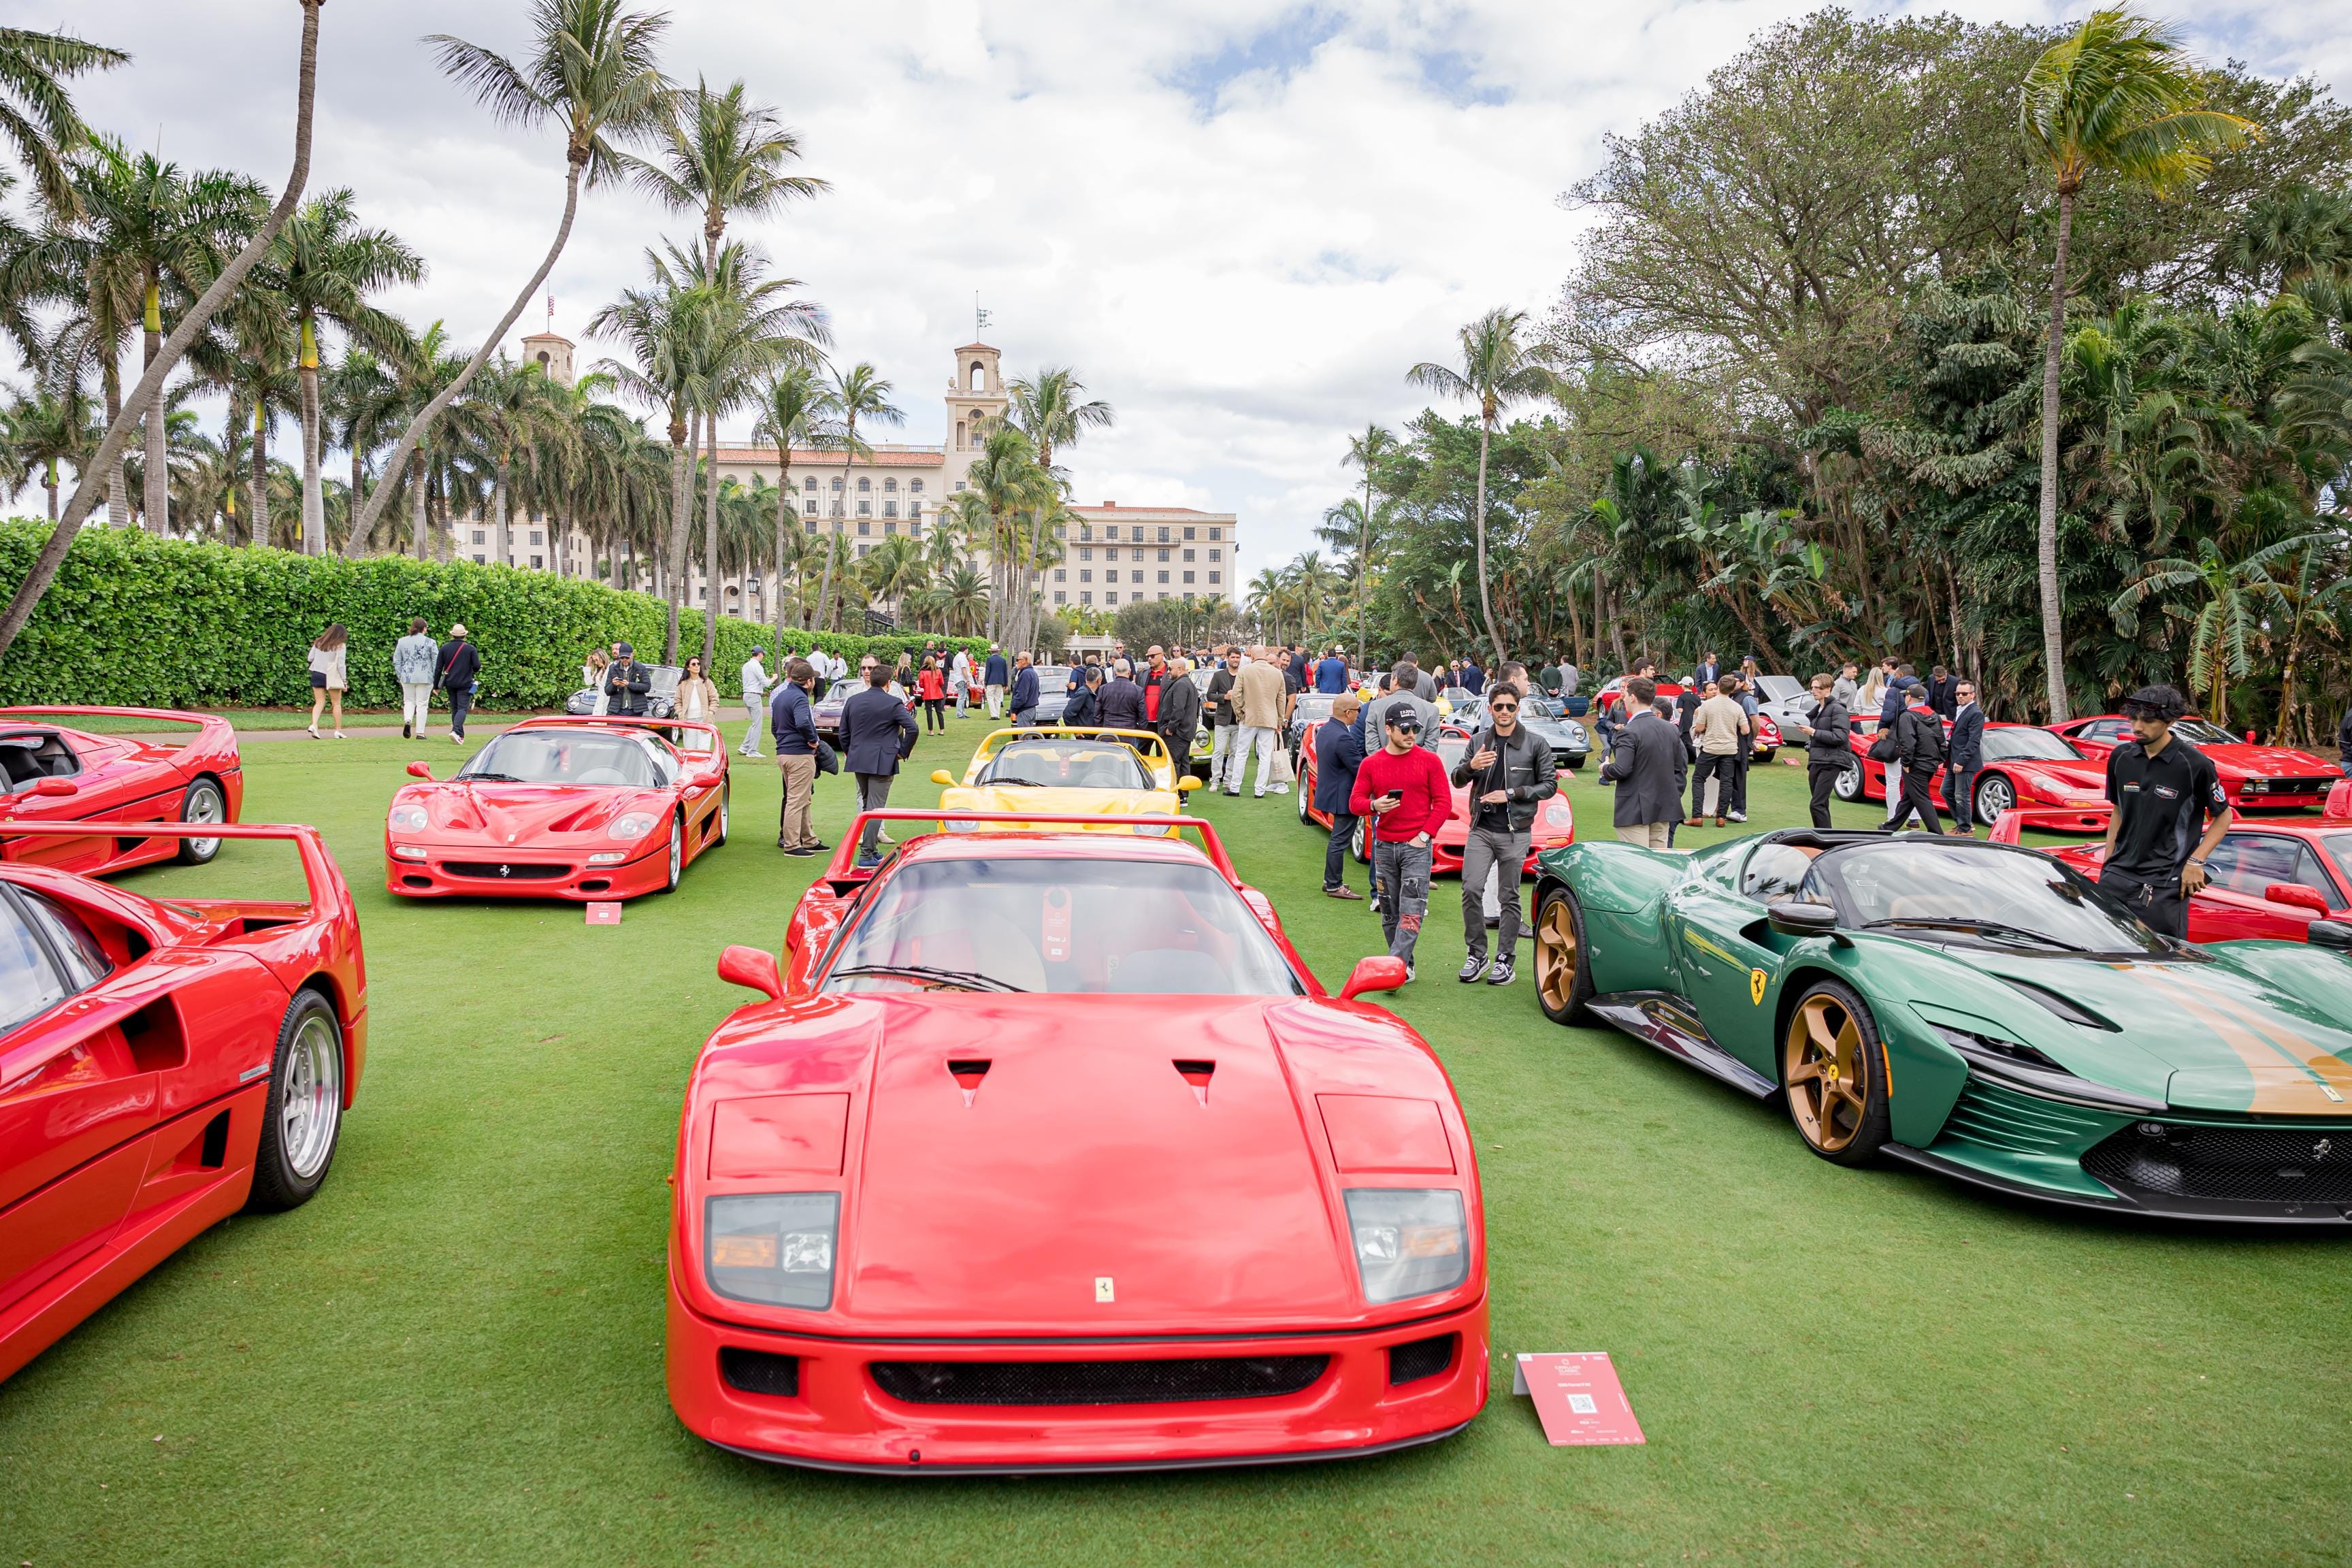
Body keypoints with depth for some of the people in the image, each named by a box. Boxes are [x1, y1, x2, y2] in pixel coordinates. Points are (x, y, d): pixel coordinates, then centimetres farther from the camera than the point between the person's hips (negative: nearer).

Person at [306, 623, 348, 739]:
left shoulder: (318, 643, 3)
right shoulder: (339, 646, -11)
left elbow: (310, 658, 6)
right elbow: (341, 665, -13)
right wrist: (345, 681, -6)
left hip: (317, 674, 4)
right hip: (331, 677, -4)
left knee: (319, 703, 8)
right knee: (337, 704, 8)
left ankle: (314, 725, -13)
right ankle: (338, 731, 11)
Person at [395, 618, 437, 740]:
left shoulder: (402, 641, 5)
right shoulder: (430, 642, -4)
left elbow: (396, 661, 8)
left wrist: (400, 677, 15)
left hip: (407, 677, 2)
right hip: (425, 678, -2)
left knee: (409, 701, 15)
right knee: (422, 704, 4)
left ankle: (407, 721, -14)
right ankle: (420, 732, 3)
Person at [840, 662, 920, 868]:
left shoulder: (852, 701, 6)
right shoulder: (893, 704, -10)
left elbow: (844, 733, 10)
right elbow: (912, 729, -17)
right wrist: (903, 752, -5)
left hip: (857, 760, 6)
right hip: (882, 763, -6)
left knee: (867, 805, 20)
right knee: (876, 808, -3)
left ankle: (871, 849, 28)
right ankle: (867, 855, -5)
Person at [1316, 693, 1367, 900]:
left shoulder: (1324, 729, 5)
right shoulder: (1343, 738, -26)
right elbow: (1360, 768, -22)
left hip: (1330, 790, 10)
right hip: (1344, 797, -10)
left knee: (1338, 839, 20)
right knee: (1340, 841, -1)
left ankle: (1330, 881, 27)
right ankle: (1334, 886, 6)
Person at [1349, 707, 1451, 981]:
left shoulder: (1429, 760, -1)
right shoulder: (1371, 764, 6)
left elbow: (1443, 802, -2)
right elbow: (1355, 802, 5)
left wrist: (1424, 835, -10)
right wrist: (1374, 805, -17)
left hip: (1417, 846, -3)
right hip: (1384, 846, 3)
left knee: (1411, 912, -12)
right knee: (1389, 914, 8)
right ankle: (1406, 968, 19)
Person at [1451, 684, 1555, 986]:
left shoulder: (1535, 743, 0)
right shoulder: (1478, 741, 8)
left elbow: (1549, 785, 0)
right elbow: (1457, 781, 9)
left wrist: (1512, 794, -11)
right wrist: (1471, 766, -13)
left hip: (1515, 832, -2)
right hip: (1481, 829, 2)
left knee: (1510, 896, 4)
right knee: (1471, 889, -6)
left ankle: (1506, 959, 13)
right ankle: (1476, 954, 8)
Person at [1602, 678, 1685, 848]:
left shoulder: (1629, 732, -15)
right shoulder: (1670, 729, 9)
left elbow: (1621, 770, -22)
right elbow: (1680, 769, 13)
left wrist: (1605, 769, -2)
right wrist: (1672, 795, 18)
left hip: (1635, 810, -7)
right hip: (1663, 808, 7)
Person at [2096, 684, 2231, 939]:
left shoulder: (2195, 764, -7)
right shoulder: (2121, 757, 5)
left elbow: (2223, 817, 2)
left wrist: (2196, 862, -8)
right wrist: (2107, 863, 13)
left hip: (2165, 884, -4)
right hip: (2118, 875, 4)